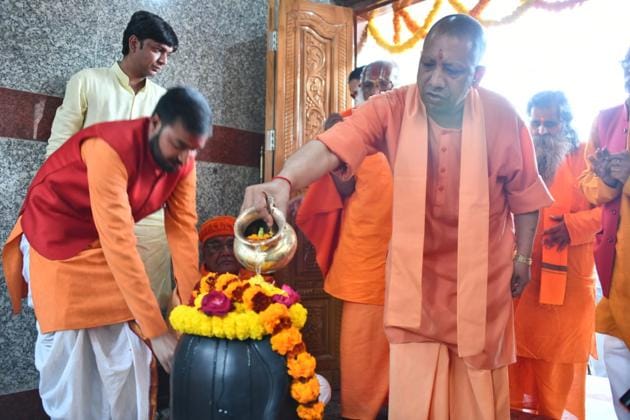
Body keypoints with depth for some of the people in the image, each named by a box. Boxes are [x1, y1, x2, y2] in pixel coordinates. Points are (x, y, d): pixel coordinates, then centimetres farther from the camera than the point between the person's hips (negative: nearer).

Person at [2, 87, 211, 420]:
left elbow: (183, 231, -14)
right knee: (68, 363, -3)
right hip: (55, 239, -5)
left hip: (108, 243, 5)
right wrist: (156, 330, -38)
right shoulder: (110, 149, -34)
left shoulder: (182, 162, -15)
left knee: (127, 353, 2)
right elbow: (120, 243, -38)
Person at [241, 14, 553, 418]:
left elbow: (524, 191, 1)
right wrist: (284, 181, -52)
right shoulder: (391, 108, -17)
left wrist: (523, 257, 5)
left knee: (480, 386, 18)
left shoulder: (503, 116, -13)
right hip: (415, 270, 0)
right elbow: (330, 145, -33)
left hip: (481, 271, 1)